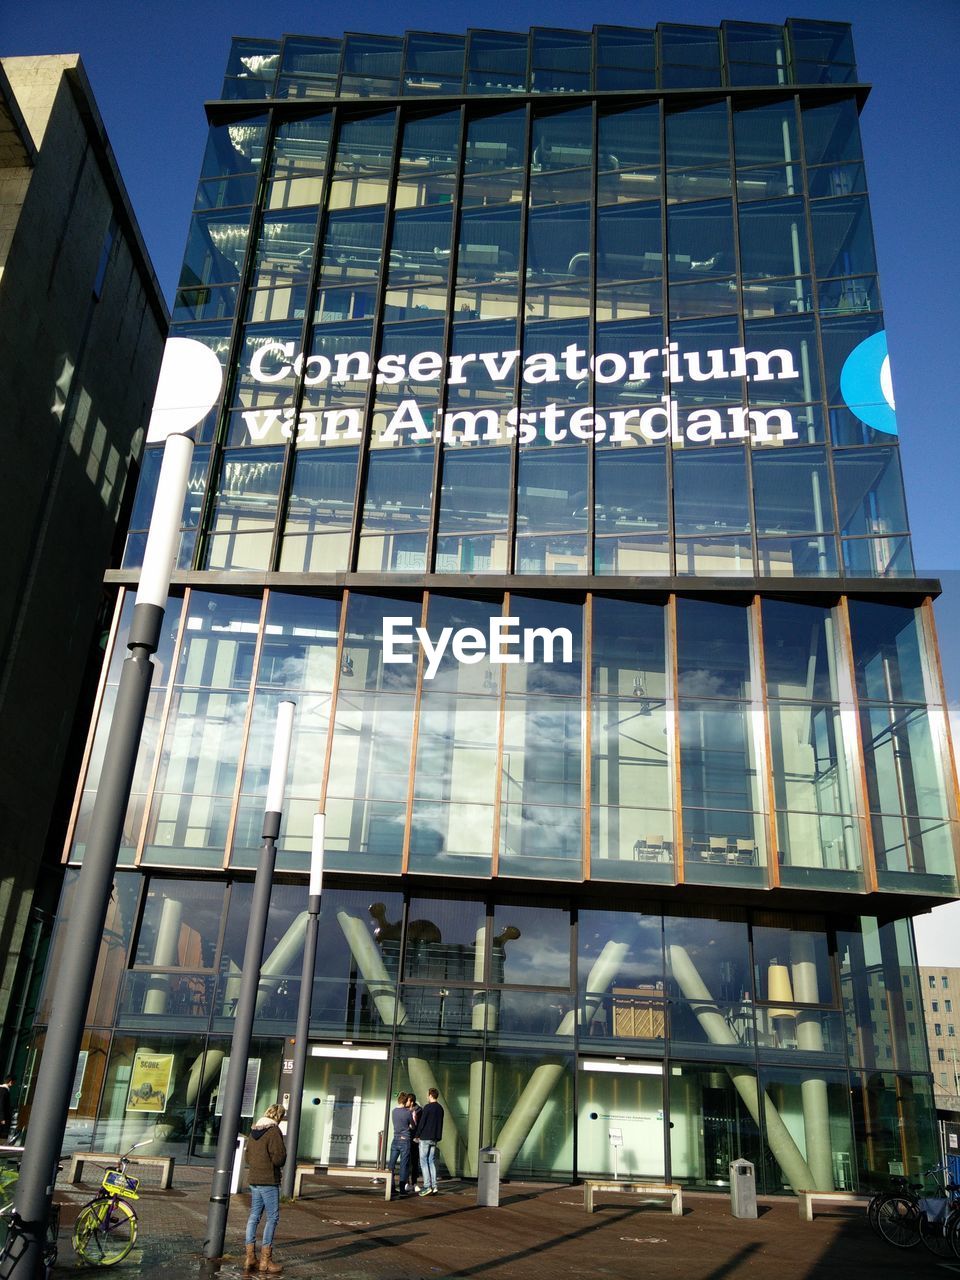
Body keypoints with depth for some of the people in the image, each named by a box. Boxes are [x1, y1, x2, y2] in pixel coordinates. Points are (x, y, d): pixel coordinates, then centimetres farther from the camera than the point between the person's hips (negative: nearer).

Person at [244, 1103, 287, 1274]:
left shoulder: (254, 1131, 10)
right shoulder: (274, 1131, -15)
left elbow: (248, 1156, 17)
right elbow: (279, 1158, -18)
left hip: (254, 1179, 8)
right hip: (269, 1180, -8)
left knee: (254, 1216, 13)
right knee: (272, 1218, 0)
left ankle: (250, 1258, 16)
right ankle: (265, 1261, 0)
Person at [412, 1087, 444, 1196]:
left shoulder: (428, 1107, -11)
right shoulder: (440, 1108, 10)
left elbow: (421, 1123, -12)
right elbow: (440, 1124, 14)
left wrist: (416, 1136, -3)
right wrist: (437, 1136, 18)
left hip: (425, 1138, -7)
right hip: (434, 1138, 7)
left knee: (424, 1162, -2)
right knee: (432, 1162, 10)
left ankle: (427, 1186, -8)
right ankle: (434, 1186, 6)